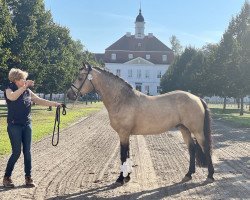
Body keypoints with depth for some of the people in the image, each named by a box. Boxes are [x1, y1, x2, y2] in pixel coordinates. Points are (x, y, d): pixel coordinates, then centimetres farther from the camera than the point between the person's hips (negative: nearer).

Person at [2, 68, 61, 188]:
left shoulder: (28, 91, 6)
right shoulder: (9, 90, -8)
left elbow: (40, 101, 8)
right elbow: (12, 97, -32)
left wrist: (54, 103, -3)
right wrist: (25, 86, -38)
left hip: (27, 125, 5)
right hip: (14, 125, -5)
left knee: (27, 152, 5)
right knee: (17, 152, -6)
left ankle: (28, 177, 14)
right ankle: (7, 177, 11)